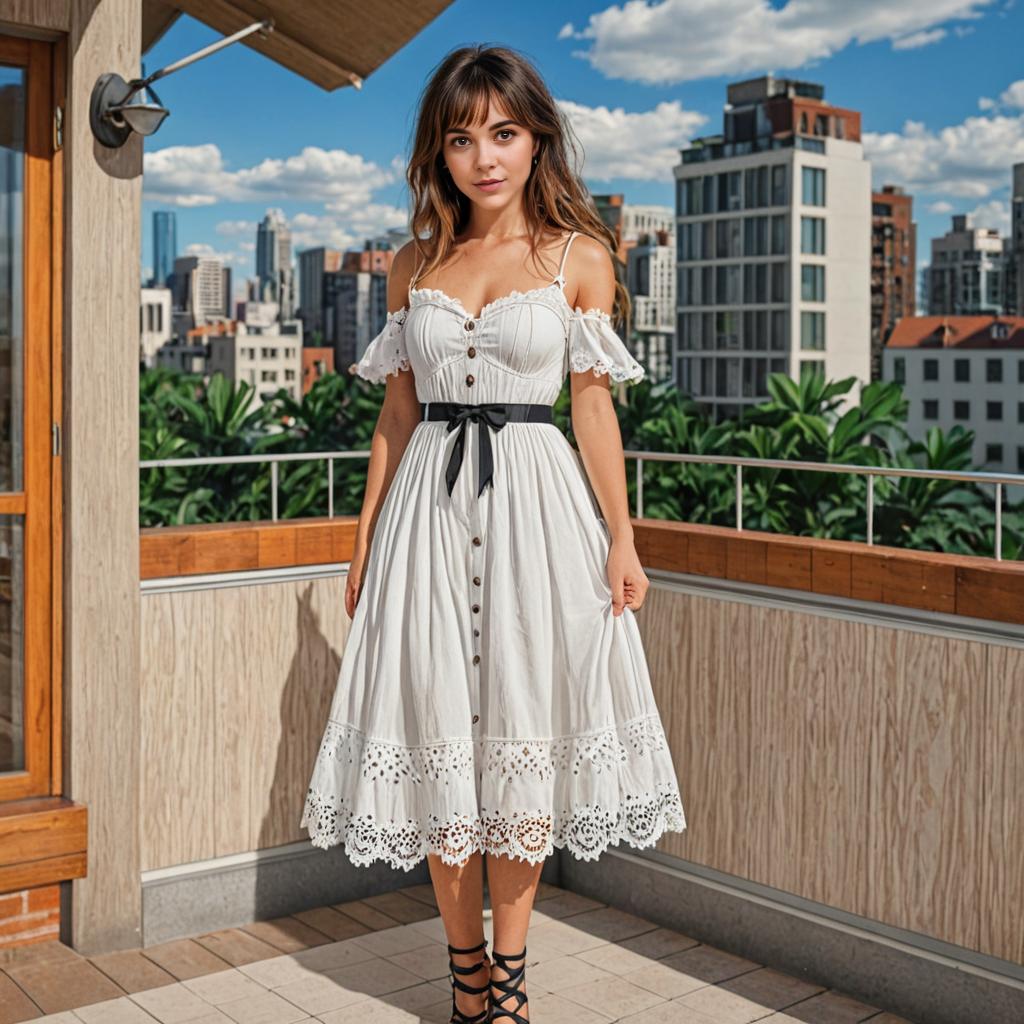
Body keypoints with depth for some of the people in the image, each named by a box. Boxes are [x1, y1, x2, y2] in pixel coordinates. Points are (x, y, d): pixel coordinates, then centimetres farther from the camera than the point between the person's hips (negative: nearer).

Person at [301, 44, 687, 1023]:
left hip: (536, 503, -3)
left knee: (523, 731, 1)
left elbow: (593, 405, 2)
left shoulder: (578, 257, 3)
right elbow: (397, 409, 13)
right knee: (440, 733, 4)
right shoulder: (415, 263, 10)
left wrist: (621, 539, -3)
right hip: (429, 503, 3)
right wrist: (367, 534, 10)